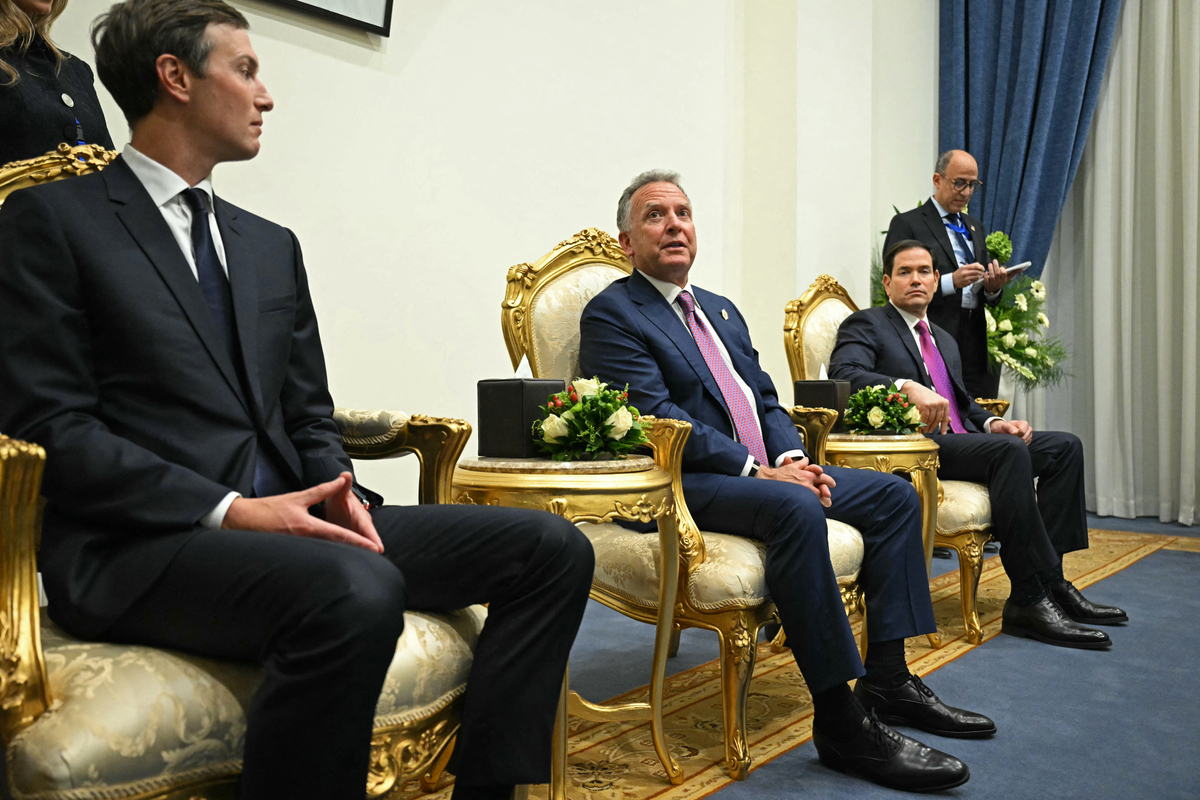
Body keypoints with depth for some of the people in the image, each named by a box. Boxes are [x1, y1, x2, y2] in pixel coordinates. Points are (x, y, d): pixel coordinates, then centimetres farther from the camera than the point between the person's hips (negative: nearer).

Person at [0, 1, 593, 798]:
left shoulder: (272, 245, 21)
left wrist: (340, 493, -3)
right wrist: (229, 511, -18)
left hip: (289, 518, 7)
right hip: (139, 543, -6)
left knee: (552, 547, -9)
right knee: (357, 592, -38)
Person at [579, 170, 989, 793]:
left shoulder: (721, 310, 23)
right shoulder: (612, 313, -4)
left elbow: (765, 398, 18)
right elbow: (659, 417, -16)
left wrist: (793, 457, -3)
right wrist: (757, 469, -20)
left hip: (766, 469, 9)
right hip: (684, 484, -9)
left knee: (894, 495, 0)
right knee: (796, 509, -35)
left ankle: (887, 679, 2)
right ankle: (840, 721, -27)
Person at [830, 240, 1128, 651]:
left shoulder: (944, 340, 29)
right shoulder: (865, 325, 3)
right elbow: (843, 374, -17)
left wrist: (992, 422, 5)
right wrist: (907, 387, -33)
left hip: (962, 440, 9)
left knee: (1065, 446, -4)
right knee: (1010, 450, -30)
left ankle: (1046, 580, -11)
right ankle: (1035, 595, -25)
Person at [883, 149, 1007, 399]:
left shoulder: (975, 226, 23)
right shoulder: (906, 224, 1)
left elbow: (987, 295, 22)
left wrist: (993, 287, -2)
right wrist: (951, 281, -18)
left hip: (977, 348, 6)